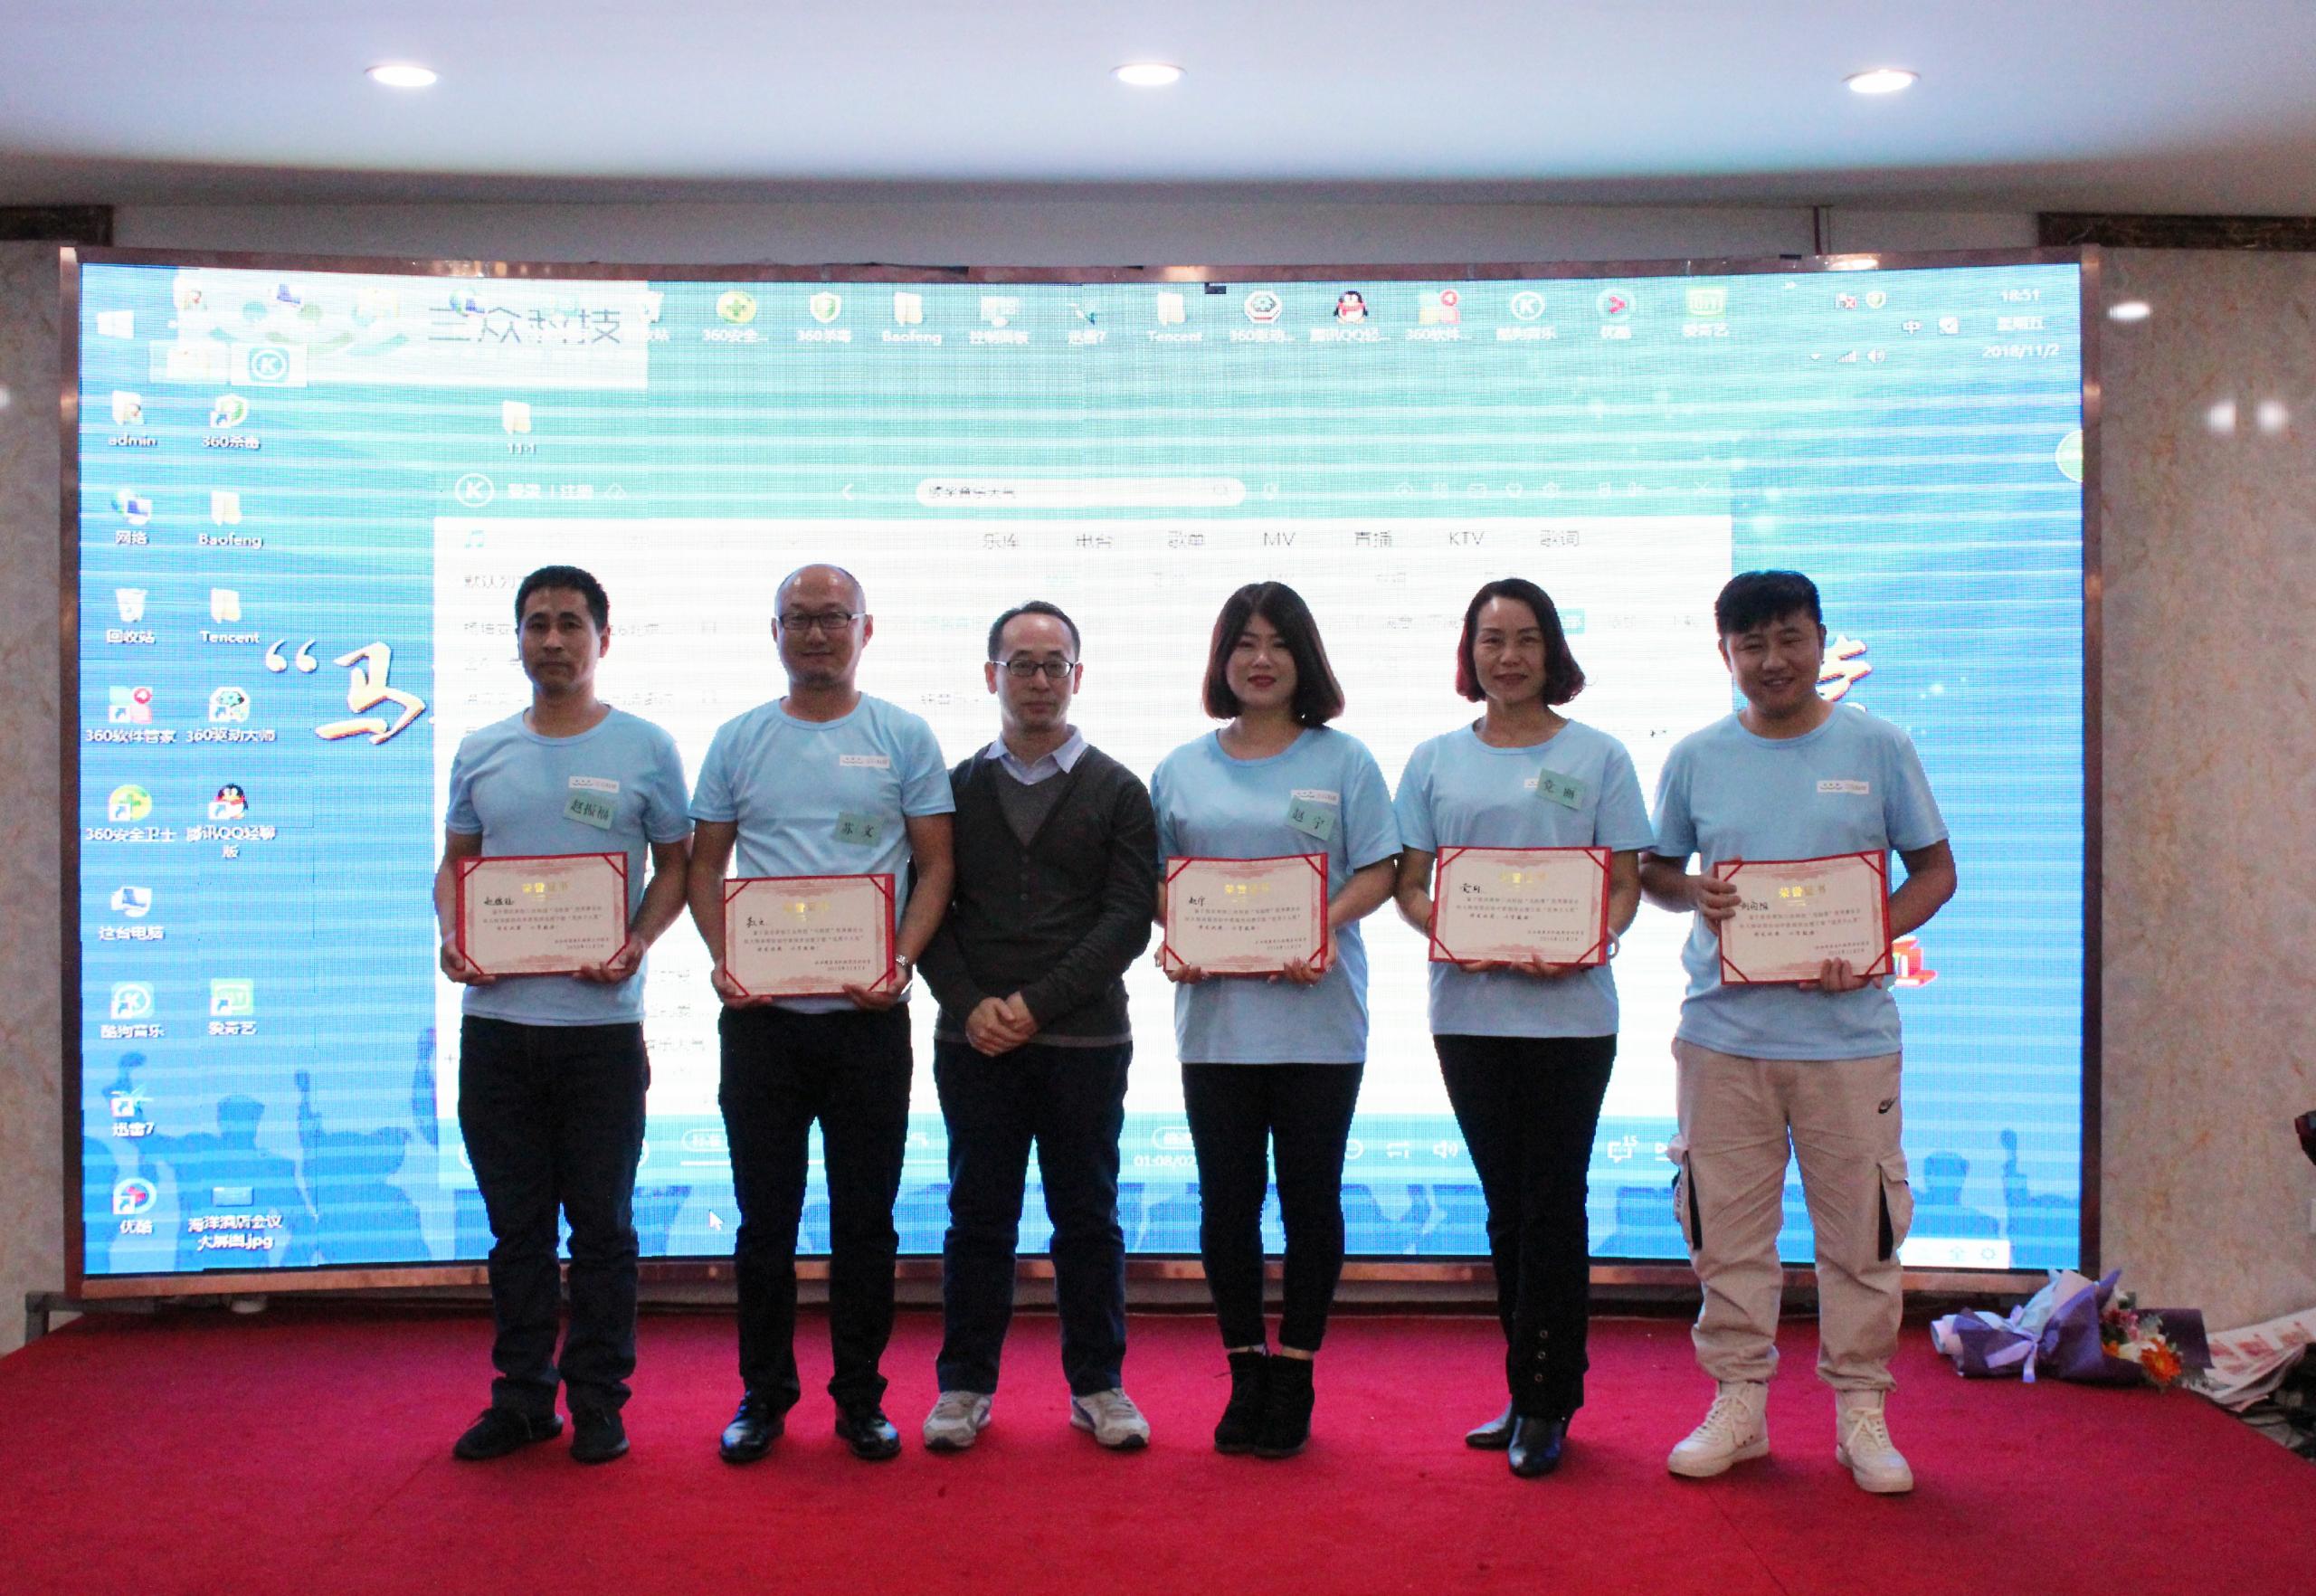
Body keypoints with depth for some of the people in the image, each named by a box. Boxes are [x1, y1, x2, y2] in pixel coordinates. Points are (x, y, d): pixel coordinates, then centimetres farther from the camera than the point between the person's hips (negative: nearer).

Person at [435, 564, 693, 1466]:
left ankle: (599, 1401, 18)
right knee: (517, 1222, 12)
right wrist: (451, 938, -5)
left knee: (601, 1222, 6)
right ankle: (520, 1396, 23)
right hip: (496, 1020, 3)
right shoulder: (481, 751, 10)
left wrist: (638, 942, -14)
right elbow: (455, 864, 15)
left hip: (601, 1023, -3)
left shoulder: (645, 749, 1)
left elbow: (676, 866, 4)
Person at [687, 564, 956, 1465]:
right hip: (760, 1014, 1)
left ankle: (860, 1397, 20)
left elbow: (936, 865, 2)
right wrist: (723, 959, -7)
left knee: (865, 1217, 7)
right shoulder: (739, 741, 8)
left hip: (867, 1014, -1)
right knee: (765, 1215, 8)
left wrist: (901, 960, -14)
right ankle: (763, 1393, 22)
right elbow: (705, 866, 10)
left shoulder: (903, 738, 3)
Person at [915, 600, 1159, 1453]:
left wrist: (1037, 1002, -12)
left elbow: (1129, 918, -3)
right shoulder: (954, 788, 11)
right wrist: (969, 1005, -10)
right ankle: (965, 1382, 17)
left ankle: (1097, 1383, 17)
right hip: (973, 1039, 1)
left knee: (1088, 1216, 6)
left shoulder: (1118, 791, 6)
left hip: (1085, 1039, -1)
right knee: (978, 1216, 7)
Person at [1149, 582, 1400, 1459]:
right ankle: (1246, 1371, 19)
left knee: (1310, 1196, 5)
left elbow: (1377, 871, 0)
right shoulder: (1182, 768, 11)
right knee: (1227, 1199, 6)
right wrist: (1172, 938, -8)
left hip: (1317, 1016, -2)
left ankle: (1295, 1374, 17)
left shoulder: (1344, 760, 4)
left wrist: (1326, 928, -18)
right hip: (1215, 1016, 2)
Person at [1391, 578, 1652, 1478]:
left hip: (1569, 1010, -3)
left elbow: (1624, 886, 2)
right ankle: (1532, 1392, 23)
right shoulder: (1435, 761, 9)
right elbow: (1409, 885, 8)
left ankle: (1545, 1403, 8)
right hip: (1467, 1009, 3)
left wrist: (1586, 946, -18)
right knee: (1507, 1205, 11)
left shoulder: (1597, 757, 4)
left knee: (1552, 1204, -1)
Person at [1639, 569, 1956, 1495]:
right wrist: (1694, 893, -8)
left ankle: (1861, 1408, 20)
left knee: (1860, 1226, 5)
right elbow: (1654, 871, 15)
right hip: (1723, 1030, 1)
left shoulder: (1877, 747, 2)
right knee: (1726, 1225, 7)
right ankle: (1738, 1402, 21)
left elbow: (1935, 869, 6)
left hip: (1847, 1031, -1)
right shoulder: (1695, 758, 6)